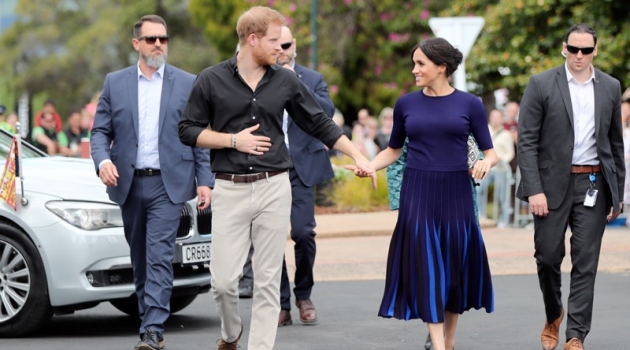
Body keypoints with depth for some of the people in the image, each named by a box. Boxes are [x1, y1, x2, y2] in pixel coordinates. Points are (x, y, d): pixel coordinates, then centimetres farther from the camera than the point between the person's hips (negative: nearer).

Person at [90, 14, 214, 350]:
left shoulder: (187, 83, 4)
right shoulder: (115, 83, 8)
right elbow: (100, 131, 7)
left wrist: (205, 181, -3)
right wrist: (102, 161, -13)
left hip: (168, 184, -3)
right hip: (129, 184, 3)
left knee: (159, 256, -14)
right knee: (140, 259, 10)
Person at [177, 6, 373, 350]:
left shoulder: (286, 81, 5)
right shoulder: (211, 80, -1)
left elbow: (320, 124, 11)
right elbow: (188, 130, 2)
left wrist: (358, 156, 6)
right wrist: (233, 140, -9)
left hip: (274, 188, 2)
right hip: (230, 189, -2)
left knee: (267, 280, 2)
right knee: (223, 279, -3)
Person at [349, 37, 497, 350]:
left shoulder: (469, 104, -1)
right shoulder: (406, 104, 4)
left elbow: (490, 151, 2)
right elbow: (393, 150, 14)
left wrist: (486, 162, -20)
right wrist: (369, 166, -3)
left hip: (455, 194, 0)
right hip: (418, 194, 1)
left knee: (456, 265, 5)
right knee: (426, 266, -5)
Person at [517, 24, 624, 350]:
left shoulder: (610, 87, 7)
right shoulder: (541, 85, -3)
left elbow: (615, 142, 12)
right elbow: (527, 141, -6)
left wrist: (618, 192, 9)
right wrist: (534, 190, -13)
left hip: (594, 185, 2)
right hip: (553, 184, -2)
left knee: (585, 262, -1)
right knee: (548, 256, 4)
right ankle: (553, 315, 32)